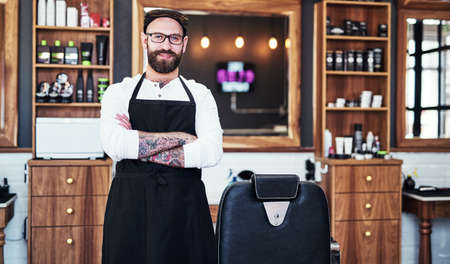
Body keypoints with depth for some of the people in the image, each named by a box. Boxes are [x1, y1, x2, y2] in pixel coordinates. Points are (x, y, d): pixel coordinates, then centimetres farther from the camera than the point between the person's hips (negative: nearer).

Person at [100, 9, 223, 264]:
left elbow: (211, 152, -10)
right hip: (130, 207, 0)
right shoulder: (119, 92, 6)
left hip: (186, 209, 1)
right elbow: (114, 144, -13)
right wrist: (180, 137, -10)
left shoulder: (200, 95, 7)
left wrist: (142, 150, -11)